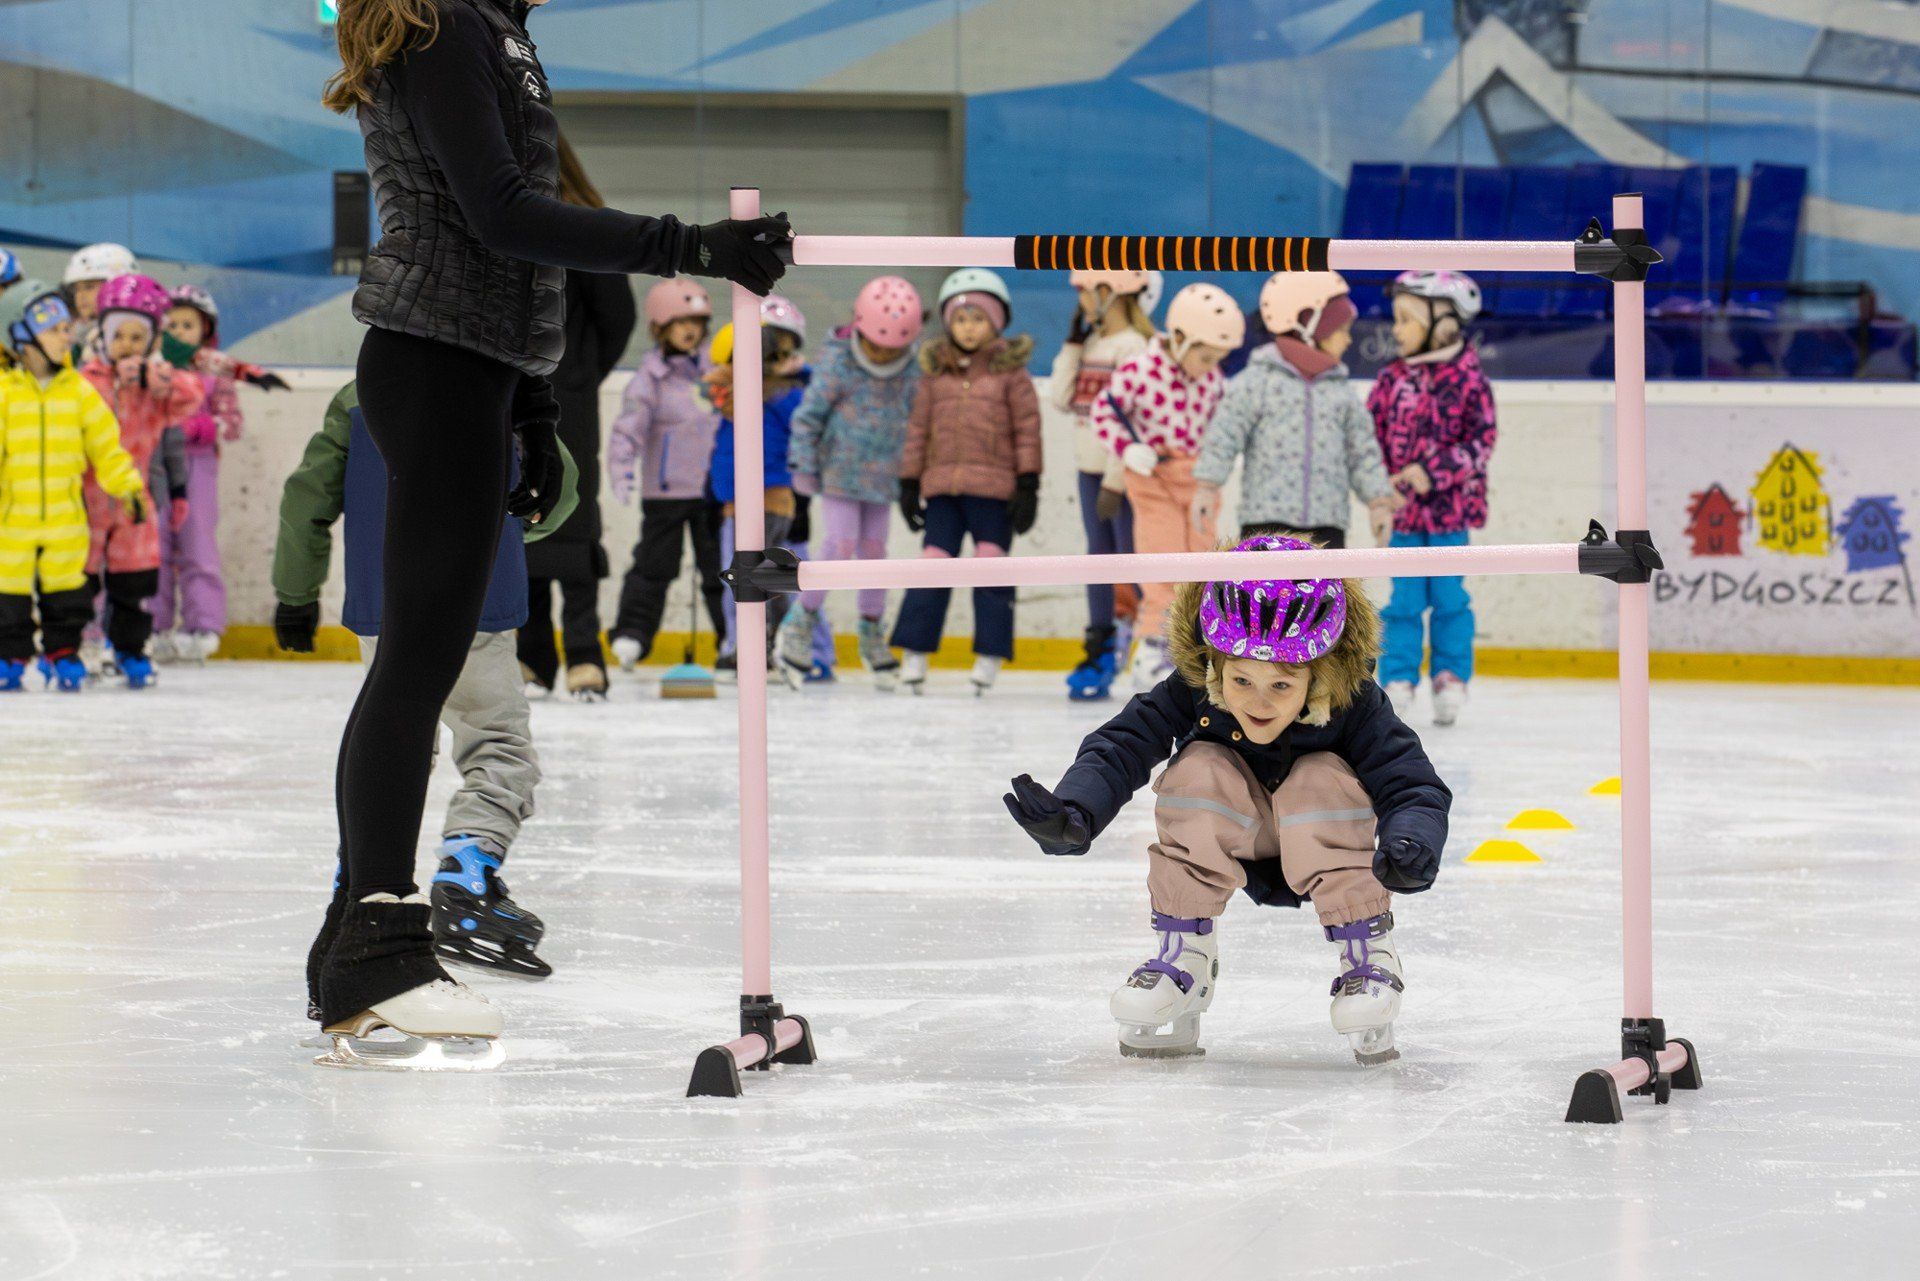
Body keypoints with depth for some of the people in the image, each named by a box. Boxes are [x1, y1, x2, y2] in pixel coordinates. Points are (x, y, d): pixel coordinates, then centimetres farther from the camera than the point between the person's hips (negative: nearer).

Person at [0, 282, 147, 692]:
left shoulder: (78, 389, 3)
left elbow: (106, 446, 8)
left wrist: (129, 488, 1)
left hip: (64, 517, 3)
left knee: (66, 589, 6)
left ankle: (63, 653, 20)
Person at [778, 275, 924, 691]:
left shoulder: (909, 371, 0)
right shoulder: (838, 363, -12)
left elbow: (914, 419, 14)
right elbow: (809, 414, -7)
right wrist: (803, 466, -8)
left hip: (882, 477, 4)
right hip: (841, 472, -4)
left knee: (874, 548, 8)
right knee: (839, 545, -11)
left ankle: (871, 633, 20)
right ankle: (801, 621, 3)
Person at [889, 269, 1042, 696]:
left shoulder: (1010, 370, 1)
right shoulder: (935, 372, 10)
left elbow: (1028, 428, -1)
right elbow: (919, 428, 13)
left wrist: (1028, 484, -6)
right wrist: (909, 482, 9)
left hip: (994, 490, -2)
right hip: (942, 488, 2)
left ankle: (990, 656, 7)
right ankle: (915, 652, 4)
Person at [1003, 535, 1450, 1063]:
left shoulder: (1354, 708, -29)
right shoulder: (1192, 693, -25)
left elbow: (1416, 786, -32)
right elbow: (1119, 748, -24)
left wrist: (1411, 846, -55)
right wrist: (1071, 813, -44)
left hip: (1325, 846, -2)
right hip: (1238, 842, 2)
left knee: (1323, 780, -33)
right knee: (1199, 770, -28)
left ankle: (1368, 958, -18)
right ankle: (1182, 958, -15)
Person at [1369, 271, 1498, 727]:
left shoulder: (1467, 379, -7)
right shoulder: (1392, 379, 5)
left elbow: (1482, 441, -9)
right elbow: (1370, 434, 7)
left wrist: (1433, 471, -18)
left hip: (1450, 506, -3)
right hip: (1403, 507, 3)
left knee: (1449, 597, 4)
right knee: (1404, 599, 3)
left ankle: (1451, 678, 14)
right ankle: (1398, 680, 8)